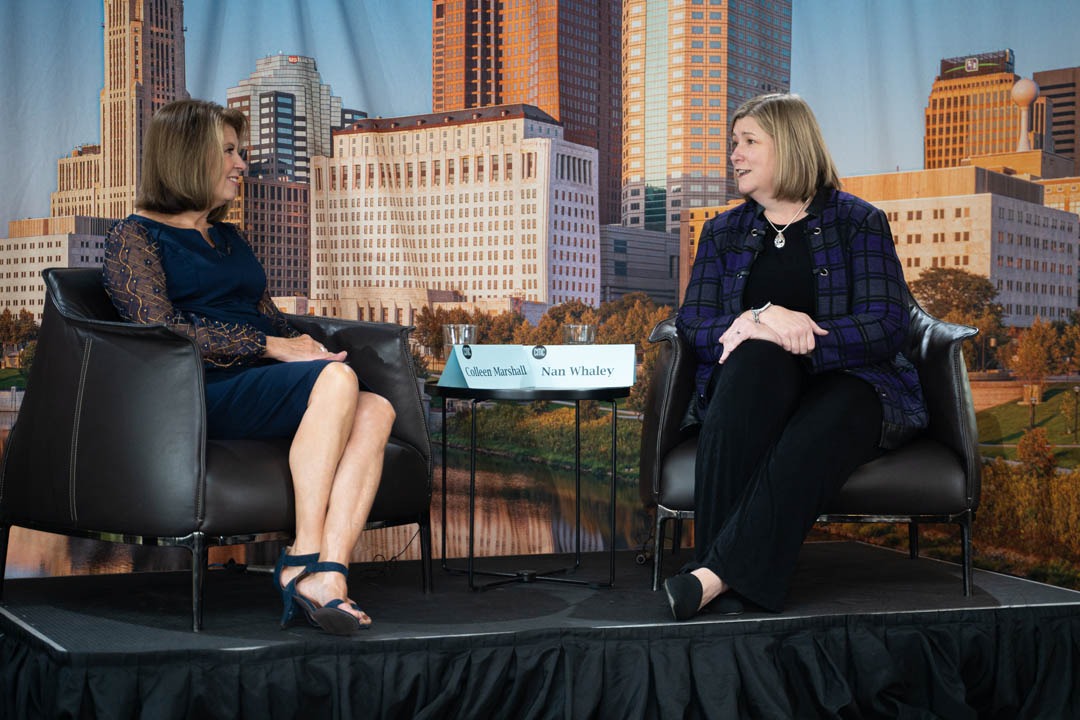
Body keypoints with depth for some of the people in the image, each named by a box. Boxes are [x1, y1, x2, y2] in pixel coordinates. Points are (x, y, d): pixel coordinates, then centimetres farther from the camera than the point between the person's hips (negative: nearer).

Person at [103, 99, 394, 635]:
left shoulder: (229, 238, 31)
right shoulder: (135, 237, 7)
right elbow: (161, 329, -9)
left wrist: (303, 344, 0)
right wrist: (271, 347, -14)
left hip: (261, 381, 7)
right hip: (201, 391, -7)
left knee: (376, 410, -25)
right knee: (337, 378, -33)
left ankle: (327, 572, -39)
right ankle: (303, 558, -35)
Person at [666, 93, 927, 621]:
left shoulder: (859, 222, 9)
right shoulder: (723, 232, 20)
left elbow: (886, 326, -5)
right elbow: (692, 323, 6)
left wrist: (780, 335, -17)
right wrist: (761, 318, -16)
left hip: (849, 383, -2)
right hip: (757, 388, 2)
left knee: (813, 438, -39)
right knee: (756, 358, -36)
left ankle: (718, 573, -46)